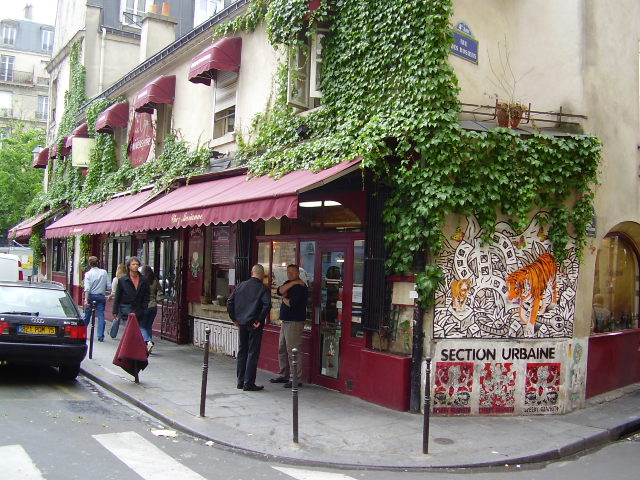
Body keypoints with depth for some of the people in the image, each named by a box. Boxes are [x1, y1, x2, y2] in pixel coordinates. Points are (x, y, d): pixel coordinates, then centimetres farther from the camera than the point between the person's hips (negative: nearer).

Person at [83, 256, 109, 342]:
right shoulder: (104, 272, 1)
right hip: (101, 296, 1)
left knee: (87, 316, 13)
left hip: (91, 296, -1)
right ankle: (101, 336, -4)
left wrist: (86, 300, -18)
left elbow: (87, 289, -14)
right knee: (101, 316, 1)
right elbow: (109, 285, 0)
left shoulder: (88, 274, -6)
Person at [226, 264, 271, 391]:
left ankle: (240, 381, 21)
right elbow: (267, 305, -21)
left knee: (242, 352, 15)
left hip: (241, 323, 5)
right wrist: (259, 320, -14)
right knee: (253, 353, 1)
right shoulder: (263, 288, -7)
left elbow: (229, 303, 4)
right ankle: (248, 383, 2)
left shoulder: (241, 285, 7)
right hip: (254, 325, -5)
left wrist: (235, 319, 9)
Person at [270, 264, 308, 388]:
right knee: (282, 350, 15)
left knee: (293, 351, -9)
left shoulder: (300, 287, -12)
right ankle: (283, 375, 25)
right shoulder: (288, 283, 16)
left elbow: (292, 304, -20)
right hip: (285, 322, 9)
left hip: (295, 322, -9)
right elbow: (280, 291, -3)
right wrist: (293, 283, -13)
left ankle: (296, 379, -5)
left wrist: (284, 299, 0)